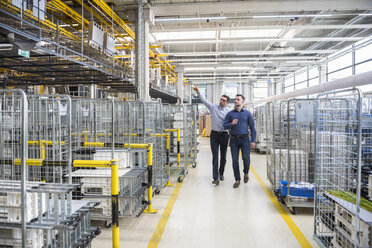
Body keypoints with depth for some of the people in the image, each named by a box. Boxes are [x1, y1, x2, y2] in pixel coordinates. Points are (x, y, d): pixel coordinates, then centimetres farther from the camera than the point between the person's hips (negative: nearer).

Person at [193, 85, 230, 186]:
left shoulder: (229, 112, 0)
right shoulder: (213, 107, 2)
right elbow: (204, 100, -3)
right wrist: (198, 92, -14)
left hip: (224, 135, 1)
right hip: (214, 134, -1)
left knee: (223, 157, 11)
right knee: (215, 156, -5)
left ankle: (221, 173, 33)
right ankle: (216, 178, -5)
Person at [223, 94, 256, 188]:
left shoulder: (247, 113, 5)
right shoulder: (230, 113, 8)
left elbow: (252, 127, 4)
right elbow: (224, 125, 6)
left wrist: (253, 141, -3)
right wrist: (231, 124, -15)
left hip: (245, 139, -1)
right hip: (234, 139, 1)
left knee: (246, 158, -5)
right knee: (235, 160, 3)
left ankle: (246, 173, 27)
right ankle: (237, 180, 15)